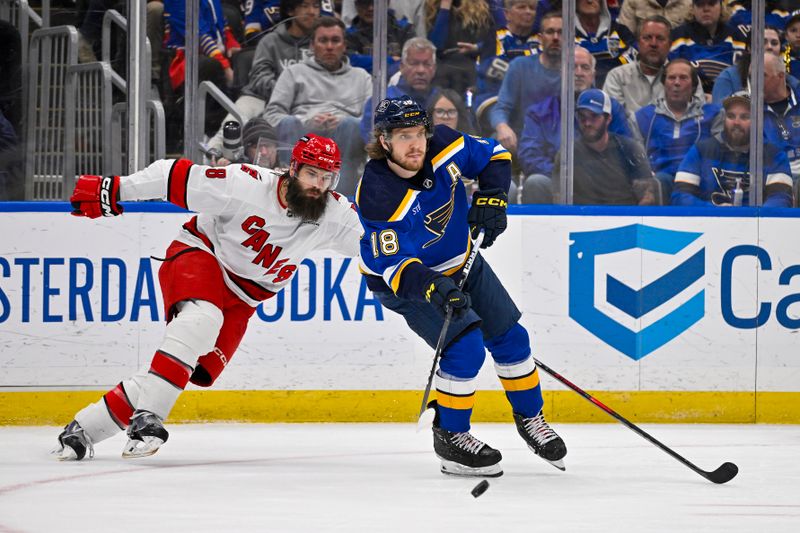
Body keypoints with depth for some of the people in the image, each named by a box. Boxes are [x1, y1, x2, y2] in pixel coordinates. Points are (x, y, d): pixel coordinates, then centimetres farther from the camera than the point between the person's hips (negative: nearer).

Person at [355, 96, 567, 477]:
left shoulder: (442, 146, -19)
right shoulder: (377, 197, -33)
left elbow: (494, 157, -1)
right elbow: (394, 265, -34)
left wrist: (491, 198, -16)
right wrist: (433, 288, -49)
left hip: (461, 260, 6)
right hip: (406, 278, -6)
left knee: (509, 336, 8)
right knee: (464, 345, -21)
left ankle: (530, 418, 29)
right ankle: (449, 437, -4)